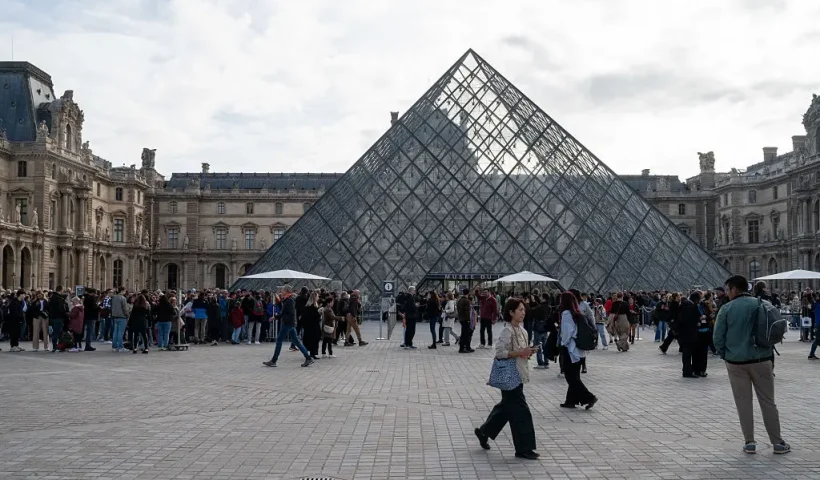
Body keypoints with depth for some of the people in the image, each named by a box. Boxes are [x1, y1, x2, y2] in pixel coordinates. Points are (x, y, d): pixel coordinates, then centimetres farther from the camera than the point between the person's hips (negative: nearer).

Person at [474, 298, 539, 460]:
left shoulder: (521, 330, 10)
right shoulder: (507, 331, -17)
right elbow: (500, 352, -23)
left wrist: (527, 352, 0)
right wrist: (520, 352, -25)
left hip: (518, 374, 10)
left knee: (506, 406, 19)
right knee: (520, 410, -5)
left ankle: (484, 431, 35)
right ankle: (524, 448, 3)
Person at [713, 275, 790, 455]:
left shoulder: (727, 309, -7)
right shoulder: (762, 305, 0)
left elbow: (718, 338, -7)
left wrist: (725, 355, 8)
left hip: (736, 362, -2)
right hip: (762, 360, 2)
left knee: (744, 403, 7)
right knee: (768, 402, 10)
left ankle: (749, 442, 10)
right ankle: (777, 442, 13)